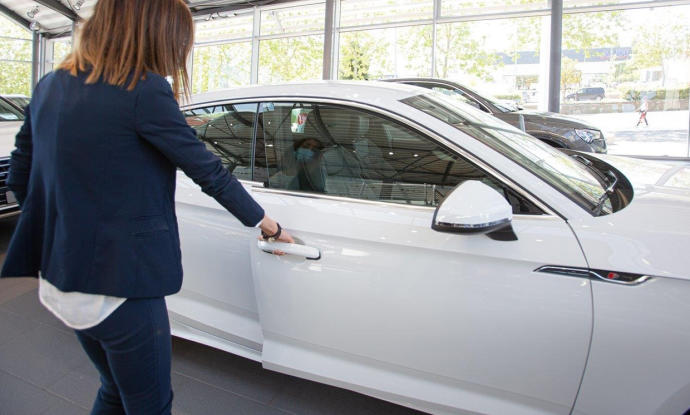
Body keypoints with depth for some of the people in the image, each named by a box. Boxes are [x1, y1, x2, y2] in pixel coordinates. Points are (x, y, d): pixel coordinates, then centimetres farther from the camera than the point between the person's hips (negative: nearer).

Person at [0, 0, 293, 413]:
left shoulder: (50, 86, 6)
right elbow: (210, 172, -12)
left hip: (61, 280, 8)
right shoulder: (144, 90, -17)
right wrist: (268, 225, 0)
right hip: (120, 285, -8)